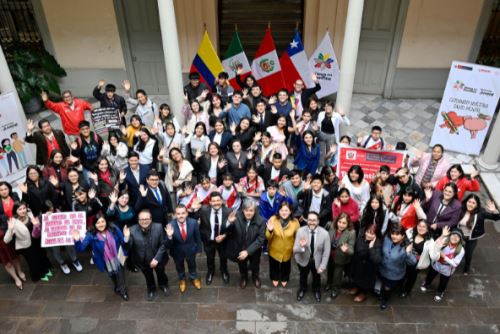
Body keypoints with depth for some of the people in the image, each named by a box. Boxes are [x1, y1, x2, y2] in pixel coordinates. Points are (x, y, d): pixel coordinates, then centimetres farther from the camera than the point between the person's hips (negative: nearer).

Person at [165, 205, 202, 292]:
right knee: (179, 266, 27)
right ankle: (182, 279, 60)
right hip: (177, 251, -1)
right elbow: (168, 245, -26)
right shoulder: (170, 226, -30)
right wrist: (169, 236, -46)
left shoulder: (193, 222, -26)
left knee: (192, 265, 28)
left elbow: (197, 237, -8)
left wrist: (198, 249, 2)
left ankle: (194, 278, 60)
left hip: (190, 249, 1)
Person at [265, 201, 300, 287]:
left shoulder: (295, 222, -21)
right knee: (274, 265, 24)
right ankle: (275, 278, 57)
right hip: (275, 250, 0)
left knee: (286, 266, 26)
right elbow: (268, 238, -17)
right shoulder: (273, 219, -23)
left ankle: (284, 279, 58)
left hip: (287, 250, 1)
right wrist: (270, 231, -36)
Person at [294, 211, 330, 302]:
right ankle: (302, 289, 61)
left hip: (317, 261, 0)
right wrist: (301, 246, -46)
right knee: (303, 277, 27)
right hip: (303, 260, 0)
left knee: (317, 277, 28)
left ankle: (317, 290, 61)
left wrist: (322, 266, -14)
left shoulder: (324, 233, -27)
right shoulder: (300, 231, -26)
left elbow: (326, 252, -15)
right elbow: (295, 249, -24)